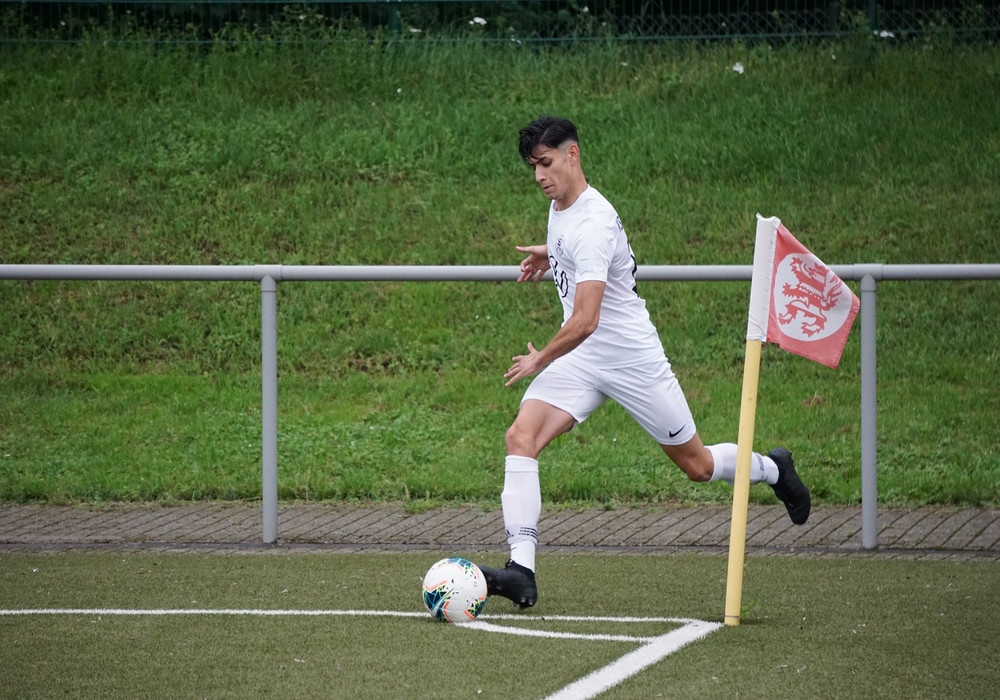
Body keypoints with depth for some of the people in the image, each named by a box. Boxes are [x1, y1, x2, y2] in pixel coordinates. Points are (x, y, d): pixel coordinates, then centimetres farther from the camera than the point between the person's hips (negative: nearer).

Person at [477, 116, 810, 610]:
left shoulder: (591, 225, -26)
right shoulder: (560, 207, 3)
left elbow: (584, 321, -31)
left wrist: (539, 361, -18)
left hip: (632, 358, -8)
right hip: (580, 360, 8)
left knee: (696, 465, 8)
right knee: (520, 437, -17)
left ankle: (772, 469, 42)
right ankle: (521, 571, -23)